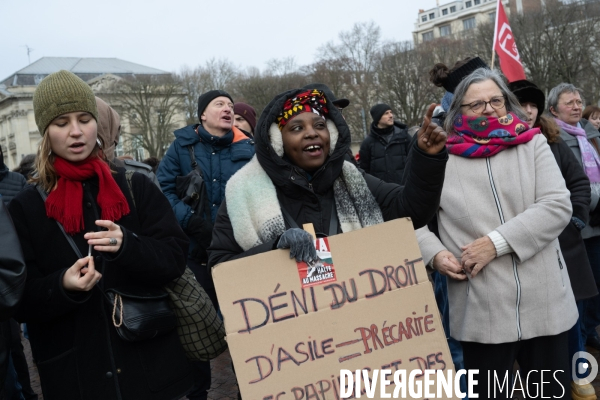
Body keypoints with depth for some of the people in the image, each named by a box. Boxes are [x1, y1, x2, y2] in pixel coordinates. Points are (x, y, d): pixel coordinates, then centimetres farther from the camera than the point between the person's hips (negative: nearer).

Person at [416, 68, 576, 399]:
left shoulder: (532, 144, 3)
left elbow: (557, 206, -9)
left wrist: (497, 241, -18)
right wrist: (434, 253, -12)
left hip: (544, 303, 2)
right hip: (481, 312, -1)